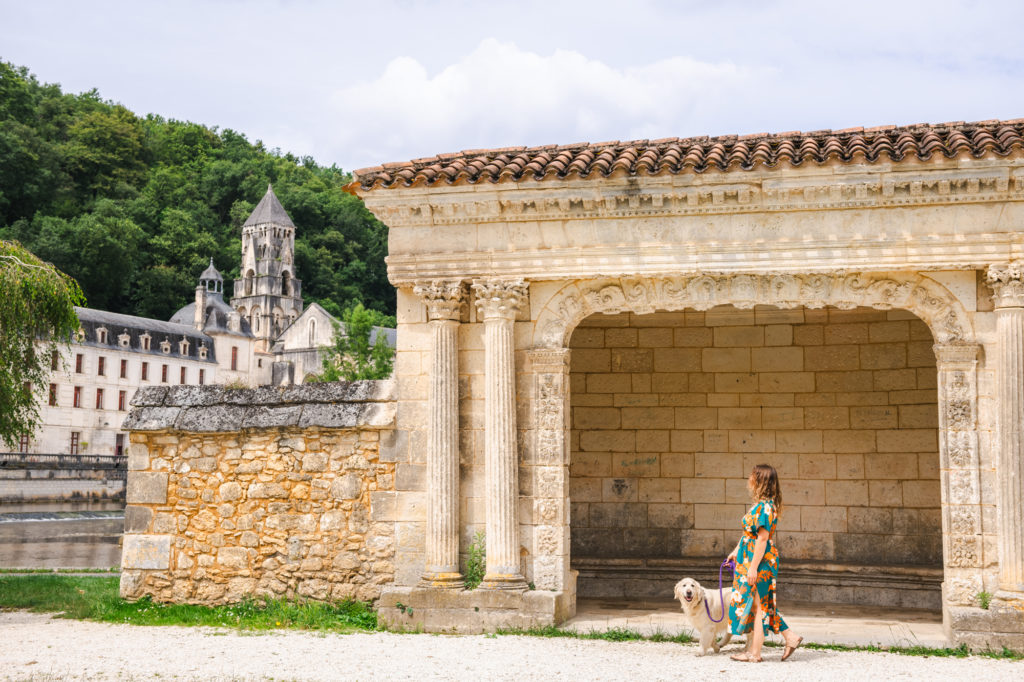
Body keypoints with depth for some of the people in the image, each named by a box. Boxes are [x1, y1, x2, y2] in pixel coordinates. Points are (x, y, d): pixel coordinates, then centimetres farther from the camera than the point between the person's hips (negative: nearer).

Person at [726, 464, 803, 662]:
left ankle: (754, 653, 6)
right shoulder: (761, 505, 12)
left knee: (756, 606, -1)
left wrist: (753, 567, -21)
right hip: (750, 559, 10)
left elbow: (762, 539, -21)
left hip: (760, 561, -10)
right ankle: (790, 638, 19)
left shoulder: (765, 507, -18)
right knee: (761, 605, 15)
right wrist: (736, 551, 25)